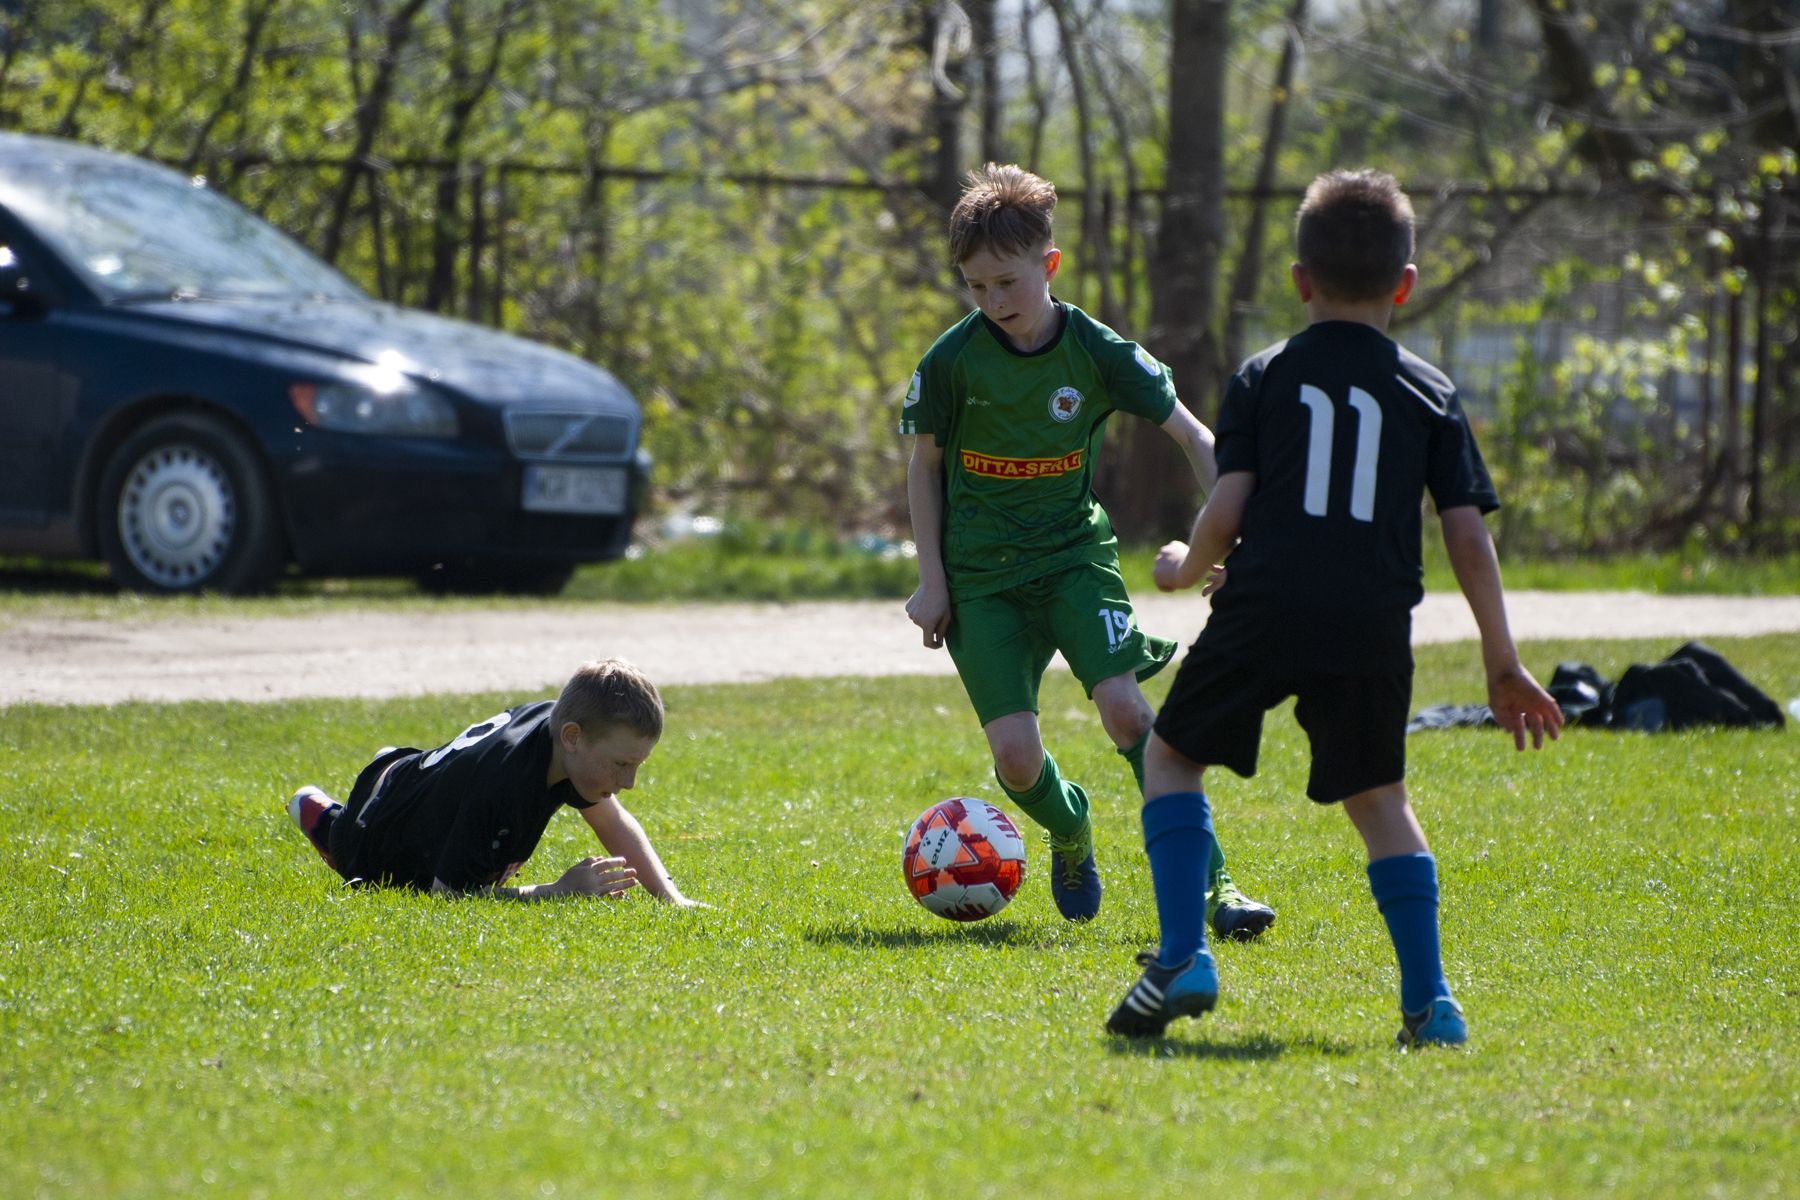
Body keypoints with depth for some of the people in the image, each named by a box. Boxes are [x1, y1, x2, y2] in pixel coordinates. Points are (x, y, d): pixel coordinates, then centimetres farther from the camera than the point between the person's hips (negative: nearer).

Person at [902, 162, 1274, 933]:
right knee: (1014, 752, -14)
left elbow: (1193, 437, -2)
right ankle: (1069, 829, 22)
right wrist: (931, 579, 0)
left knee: (1124, 708, -22)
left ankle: (1208, 882, -14)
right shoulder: (952, 362, -10)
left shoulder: (1096, 351, -9)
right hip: (982, 574, 0)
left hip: (1074, 554, 0)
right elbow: (925, 463, 5)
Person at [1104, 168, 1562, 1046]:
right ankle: (1428, 1000, 5)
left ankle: (1181, 956, 2)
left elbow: (1227, 506, 0)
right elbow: (1467, 534, 7)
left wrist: (1189, 568, 22)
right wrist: (1503, 664, 13)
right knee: (1378, 798, 17)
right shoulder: (1429, 393, 10)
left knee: (1172, 752, 18)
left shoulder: (1265, 378, 7)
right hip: (1373, 630, 2)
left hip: (1264, 611, -2)